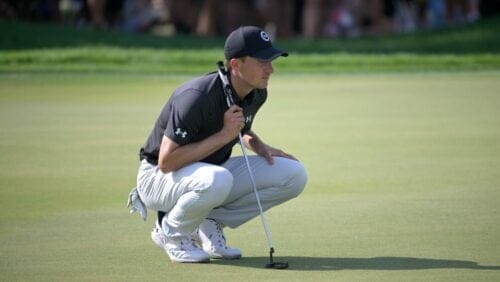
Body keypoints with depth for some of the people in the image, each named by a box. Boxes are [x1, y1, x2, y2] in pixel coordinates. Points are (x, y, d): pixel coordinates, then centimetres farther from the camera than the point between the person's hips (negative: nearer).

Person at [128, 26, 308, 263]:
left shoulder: (257, 94, -3)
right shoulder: (197, 97, -28)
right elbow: (166, 162, -30)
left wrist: (258, 145, -2)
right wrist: (223, 136, -30)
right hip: (159, 178, -8)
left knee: (294, 174, -8)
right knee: (216, 180, -42)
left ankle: (210, 223, 2)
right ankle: (170, 232, -11)